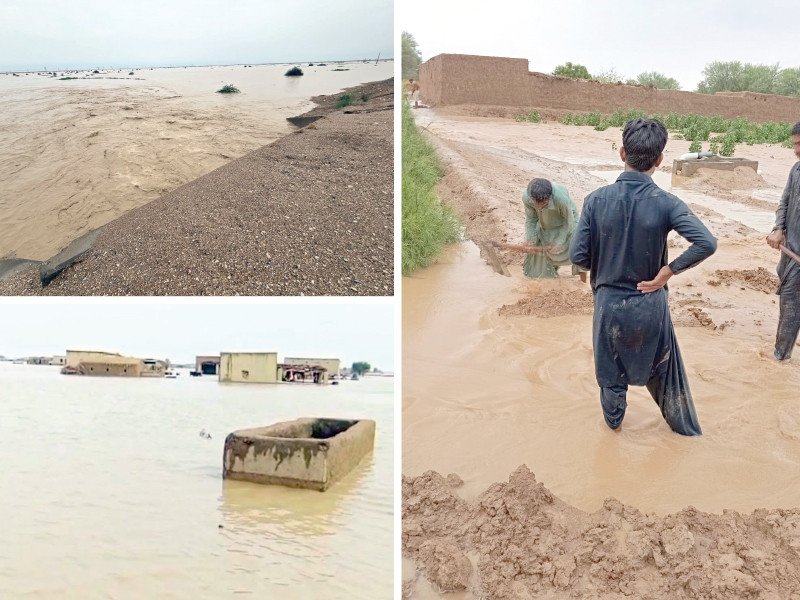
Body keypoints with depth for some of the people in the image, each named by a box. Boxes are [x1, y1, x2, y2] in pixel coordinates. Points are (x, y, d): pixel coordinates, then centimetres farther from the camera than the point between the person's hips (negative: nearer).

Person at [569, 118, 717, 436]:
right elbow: (707, 243, -26)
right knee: (662, 367, 22)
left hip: (608, 303, 1)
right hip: (650, 305, 0)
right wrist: (668, 271, -14)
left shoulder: (597, 200, -15)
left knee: (610, 368, 22)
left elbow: (578, 255, -13)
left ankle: (614, 419, 45)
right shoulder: (666, 203, -16)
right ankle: (683, 424, 41)